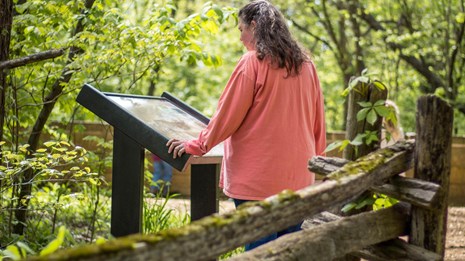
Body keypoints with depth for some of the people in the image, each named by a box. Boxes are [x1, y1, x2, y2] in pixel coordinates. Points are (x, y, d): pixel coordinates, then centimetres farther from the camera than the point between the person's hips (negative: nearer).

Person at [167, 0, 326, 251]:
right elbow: (317, 123, 14)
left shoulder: (253, 62, -8)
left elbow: (227, 115, -5)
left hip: (259, 177, -5)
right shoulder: (305, 64, 9)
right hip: (298, 175, 6)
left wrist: (195, 146, 6)